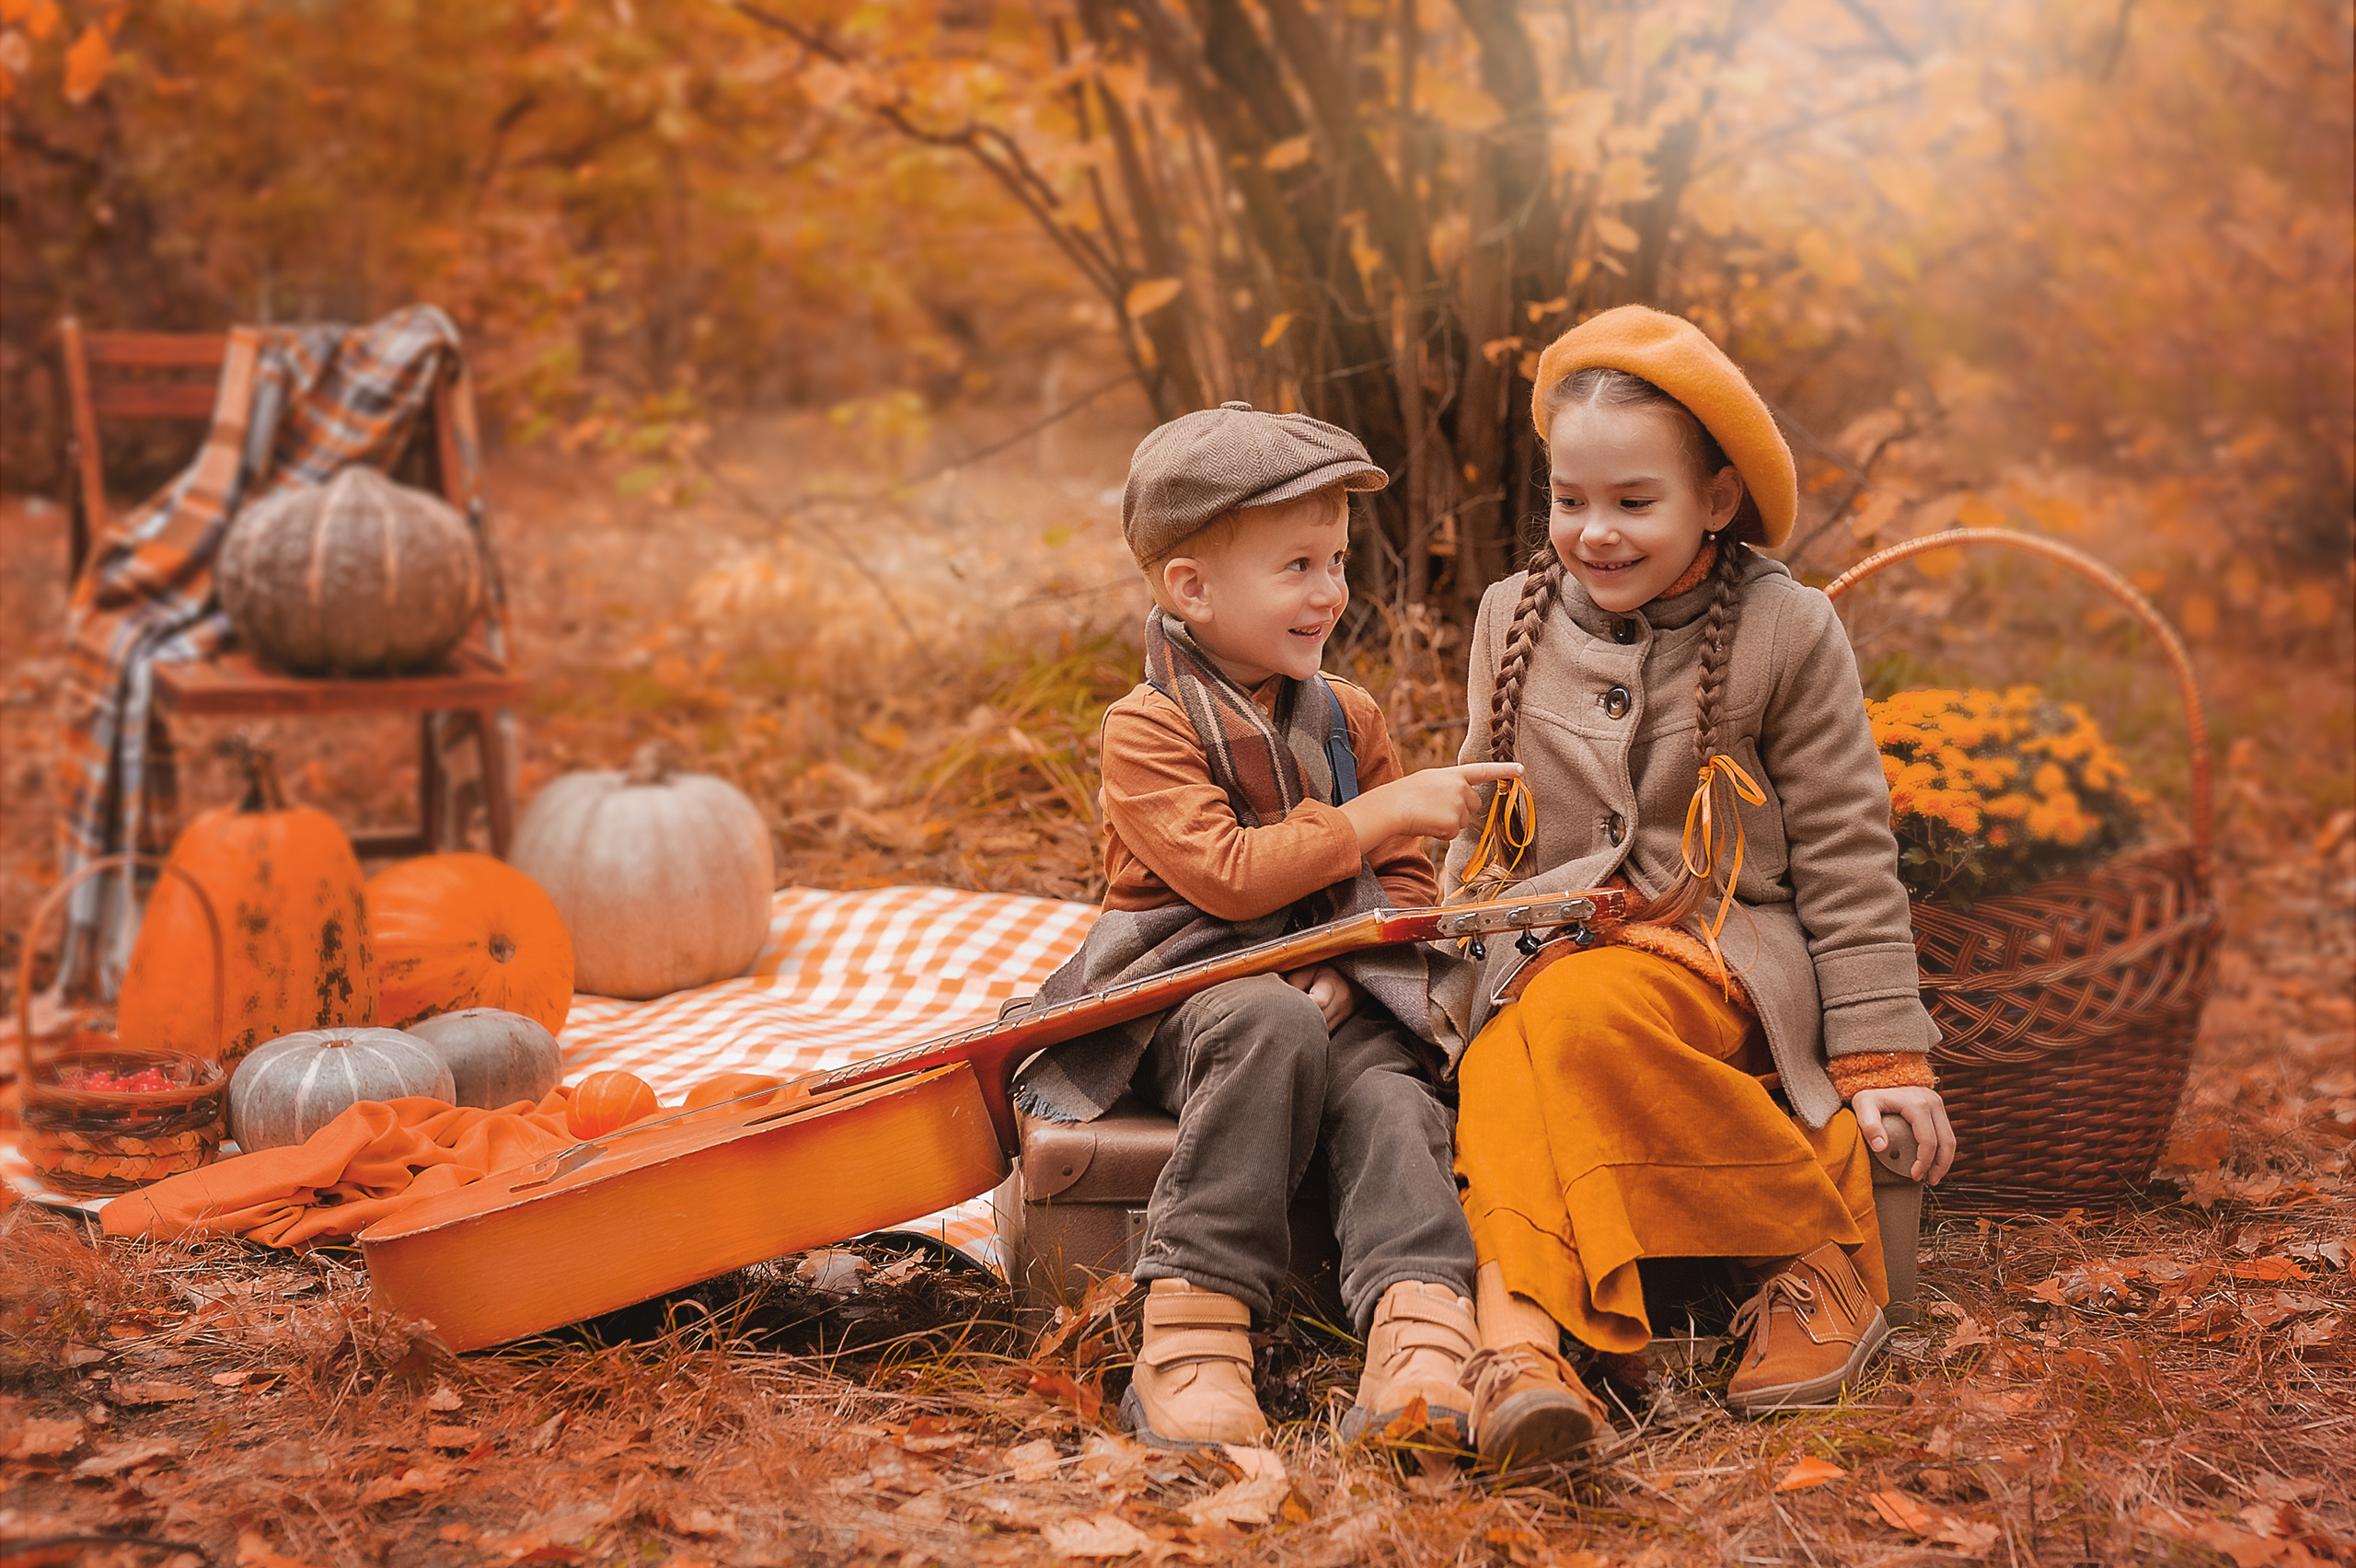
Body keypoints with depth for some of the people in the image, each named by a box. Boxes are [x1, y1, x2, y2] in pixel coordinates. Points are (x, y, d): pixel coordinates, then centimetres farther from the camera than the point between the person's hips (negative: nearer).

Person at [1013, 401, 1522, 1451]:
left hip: (1333, 991, 5)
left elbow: (1403, 882, 13)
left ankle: (1420, 1332, -43)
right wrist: (1387, 808, -16)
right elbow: (1229, 875, -18)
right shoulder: (1147, 729, -6)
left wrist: (1344, 976, -9)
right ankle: (1193, 1337, -36)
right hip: (1184, 995, -5)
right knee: (1271, 1025, -37)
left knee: (1388, 1092, -28)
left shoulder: (1346, 718, 14)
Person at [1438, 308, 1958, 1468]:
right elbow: (1481, 817, 23)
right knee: (1497, 1074, -30)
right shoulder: (1516, 619, 11)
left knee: (1585, 1013, -36)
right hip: (1540, 946, 4)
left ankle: (1823, 1250, -19)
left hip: (1721, 948, -3)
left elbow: (1844, 850, 1)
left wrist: (1878, 1055, -2)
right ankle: (1519, 1340, -47)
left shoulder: (1786, 633, -1)